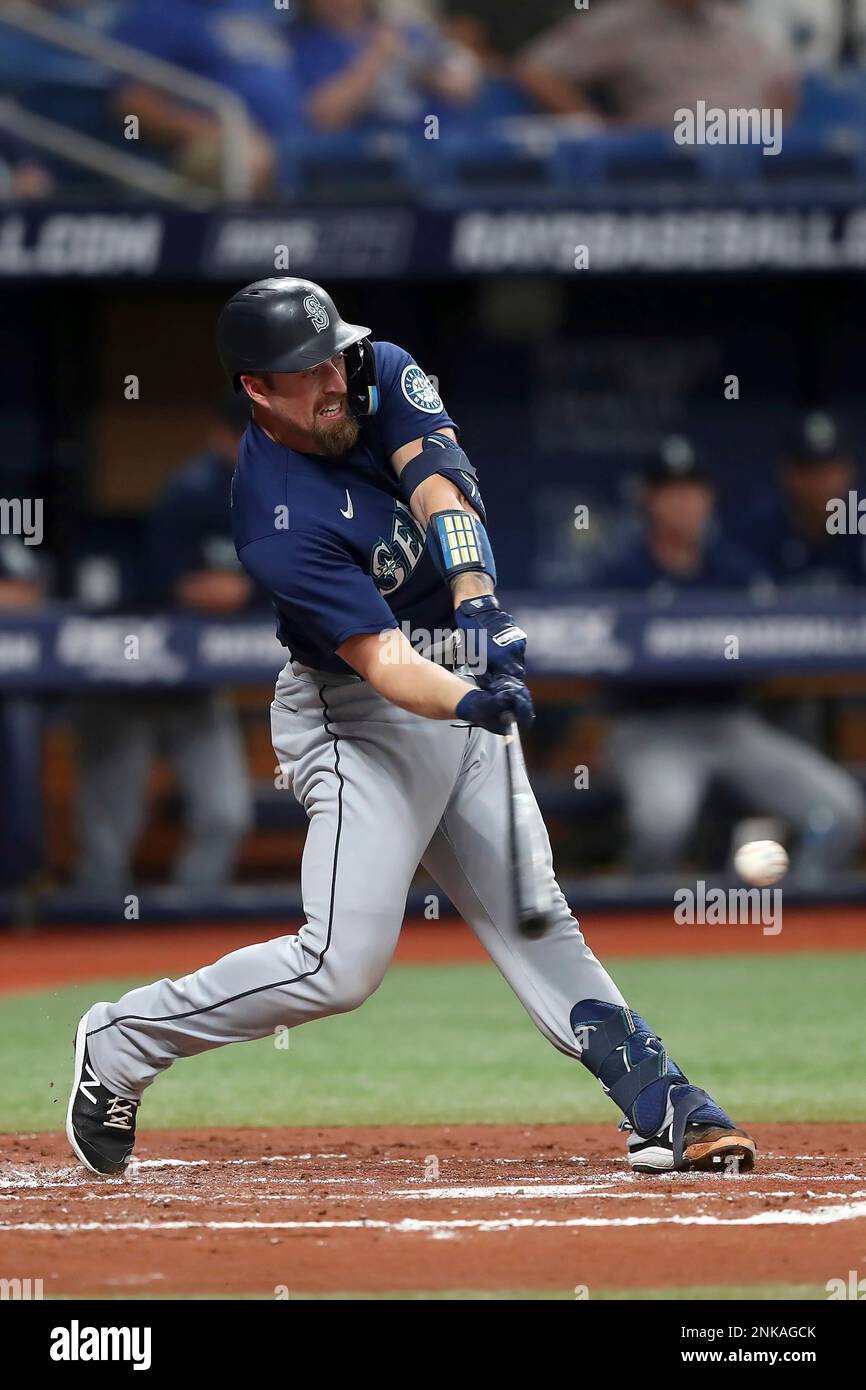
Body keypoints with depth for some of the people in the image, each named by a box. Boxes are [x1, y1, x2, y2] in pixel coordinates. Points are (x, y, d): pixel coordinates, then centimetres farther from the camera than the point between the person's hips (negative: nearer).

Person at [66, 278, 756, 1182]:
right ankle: (122, 1041, 0)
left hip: (460, 694, 7)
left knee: (536, 924, 4)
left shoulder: (383, 378, -5)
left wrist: (479, 608, -37)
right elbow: (384, 663, -30)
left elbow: (441, 487, -21)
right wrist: (470, 701, -49)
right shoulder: (280, 524, -25)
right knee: (342, 965, -14)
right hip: (357, 722, -7)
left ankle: (662, 1110, 1)